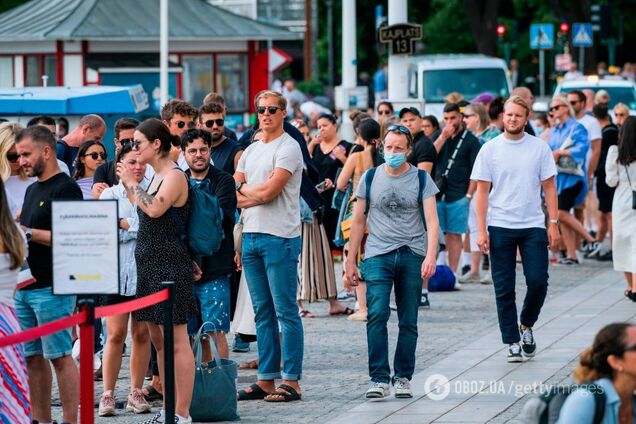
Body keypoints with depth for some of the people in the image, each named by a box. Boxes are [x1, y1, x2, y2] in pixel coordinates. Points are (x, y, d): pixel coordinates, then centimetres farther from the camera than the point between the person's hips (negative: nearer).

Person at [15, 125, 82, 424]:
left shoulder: (66, 188, -9)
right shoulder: (32, 189, 19)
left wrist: (28, 233, -18)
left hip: (52, 288, -9)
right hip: (25, 285, 9)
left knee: (59, 356, -7)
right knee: (33, 357, 9)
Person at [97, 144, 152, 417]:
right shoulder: (109, 195, 8)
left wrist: (125, 224, -4)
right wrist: (140, 226, -8)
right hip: (117, 272, -1)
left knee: (142, 334, 5)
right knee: (115, 334, -4)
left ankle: (136, 392, 14)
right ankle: (108, 394, 0)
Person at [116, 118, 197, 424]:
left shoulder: (175, 176, -11)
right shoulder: (156, 177, 16)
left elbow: (155, 209, -26)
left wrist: (132, 183, -16)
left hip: (170, 266, -10)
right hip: (150, 265, 10)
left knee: (177, 341, -7)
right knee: (158, 340, 13)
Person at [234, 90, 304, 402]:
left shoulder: (288, 147, -6)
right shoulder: (250, 150, 18)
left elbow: (268, 191, -14)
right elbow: (231, 191, 12)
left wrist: (244, 191, 3)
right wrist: (254, 196, -5)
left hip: (279, 237, -8)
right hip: (251, 236, 8)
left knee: (286, 311, -5)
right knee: (263, 312, 10)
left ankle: (291, 381, -4)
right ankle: (266, 380, 14)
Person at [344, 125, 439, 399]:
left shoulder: (421, 179, 4)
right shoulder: (370, 178, 8)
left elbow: (431, 221, -3)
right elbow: (358, 221, 13)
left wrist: (431, 255, -17)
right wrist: (351, 261, 10)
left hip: (412, 255, 0)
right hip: (378, 255, 0)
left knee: (408, 321, 4)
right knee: (377, 314, -15)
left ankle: (403, 378, 14)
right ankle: (379, 379, -13)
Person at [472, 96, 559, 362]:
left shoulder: (539, 148, 3)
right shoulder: (490, 149, 1)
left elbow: (549, 187, 6)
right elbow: (482, 191, 1)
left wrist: (553, 224, 0)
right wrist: (481, 231, -5)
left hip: (533, 225, 0)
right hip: (500, 227, 0)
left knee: (538, 281, -6)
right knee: (504, 288, 1)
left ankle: (526, 325, 20)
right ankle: (512, 342, 10)